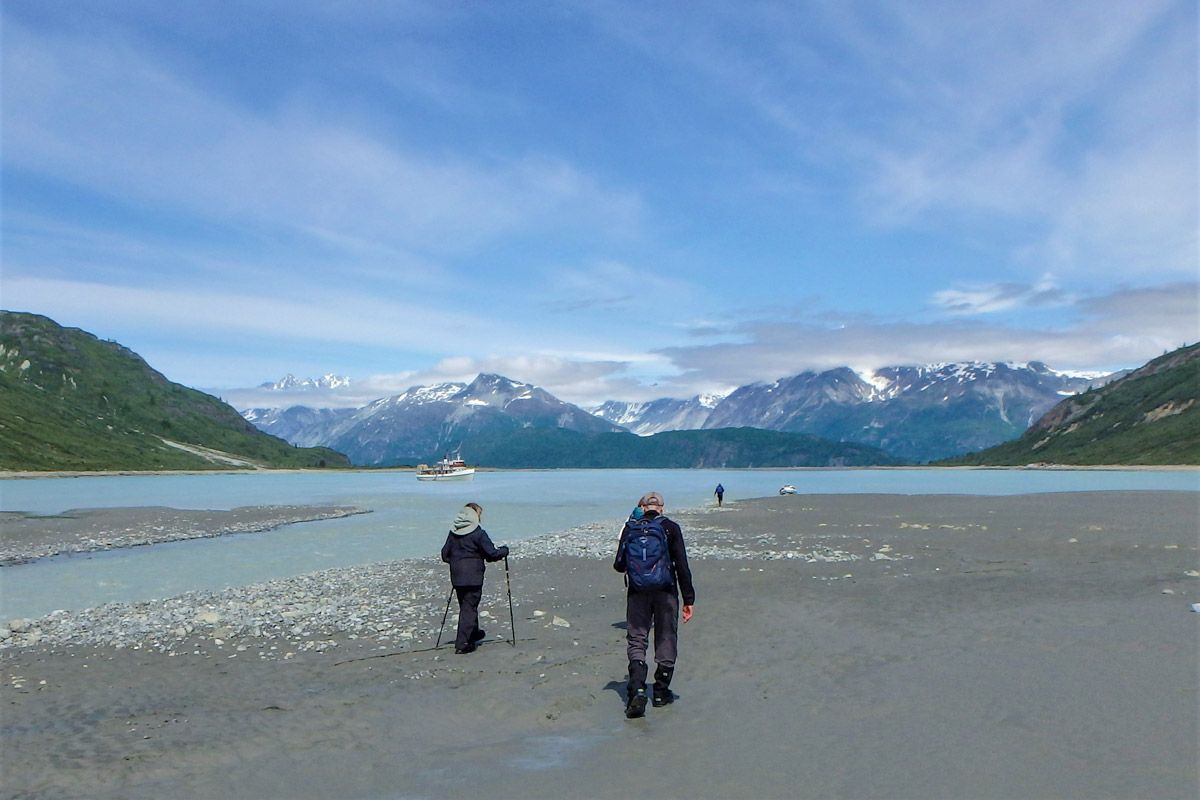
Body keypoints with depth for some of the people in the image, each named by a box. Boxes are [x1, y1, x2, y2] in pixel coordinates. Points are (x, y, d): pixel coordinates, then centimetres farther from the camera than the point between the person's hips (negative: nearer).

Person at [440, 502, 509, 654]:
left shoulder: (453, 532, 7)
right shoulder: (478, 533, -12)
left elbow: (445, 555, 12)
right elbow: (492, 554, -13)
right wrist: (504, 551, 6)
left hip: (456, 576, 6)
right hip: (473, 577, -6)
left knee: (465, 606, 20)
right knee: (469, 608, -1)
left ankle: (473, 634, 38)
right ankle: (462, 644, -3)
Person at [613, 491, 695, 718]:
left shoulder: (630, 528, 2)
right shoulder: (670, 528, -2)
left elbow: (619, 565, 5)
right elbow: (682, 566, -5)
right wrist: (688, 599, -1)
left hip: (637, 593, 1)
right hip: (666, 592, -1)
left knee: (636, 640, 6)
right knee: (666, 642, 13)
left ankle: (637, 689, -13)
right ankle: (661, 691, 21)